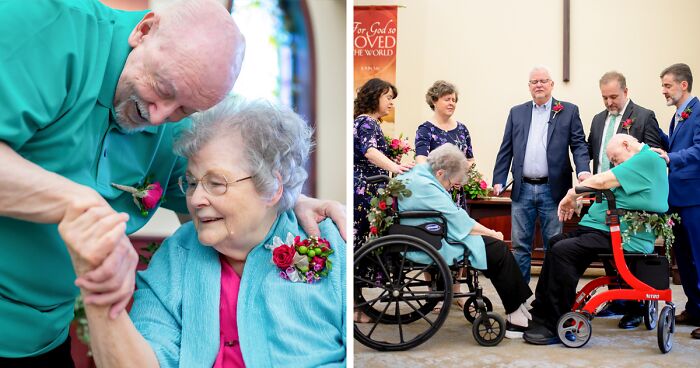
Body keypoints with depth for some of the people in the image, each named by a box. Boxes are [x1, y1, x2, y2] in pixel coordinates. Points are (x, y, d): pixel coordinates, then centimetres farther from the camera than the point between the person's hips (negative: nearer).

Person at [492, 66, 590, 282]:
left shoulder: (569, 111, 5)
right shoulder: (517, 113, 12)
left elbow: (579, 144, 0)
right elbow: (506, 150, 10)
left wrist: (583, 170, -18)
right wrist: (499, 181, 2)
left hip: (552, 190, -2)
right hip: (522, 189, 2)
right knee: (520, 246, 7)